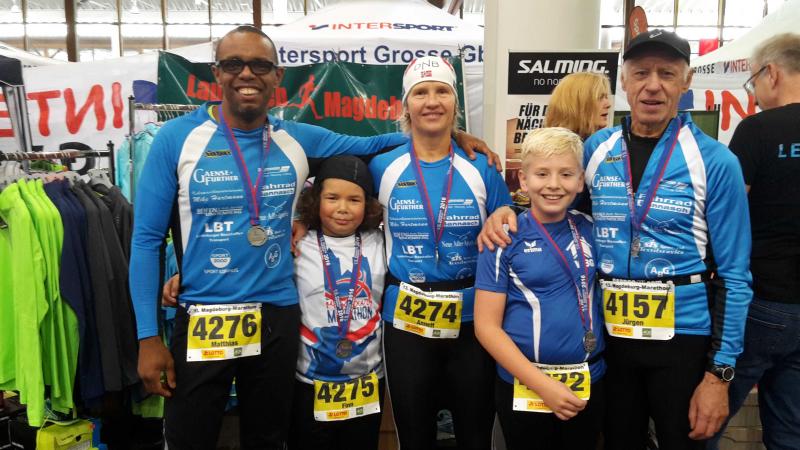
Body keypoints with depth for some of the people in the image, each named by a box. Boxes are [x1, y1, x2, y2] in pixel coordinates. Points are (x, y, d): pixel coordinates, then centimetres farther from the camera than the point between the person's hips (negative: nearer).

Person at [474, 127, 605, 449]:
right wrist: (542, 384, -17)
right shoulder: (506, 239, -10)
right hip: (523, 387, -3)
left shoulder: (589, 229, 0)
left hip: (589, 383, 4)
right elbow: (486, 326, -12)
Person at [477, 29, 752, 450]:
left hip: (682, 335, -2)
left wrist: (720, 372, -10)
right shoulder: (596, 148, 0)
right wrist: (506, 211, -8)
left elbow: (733, 274, -7)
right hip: (609, 332, 3)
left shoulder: (715, 161, -8)